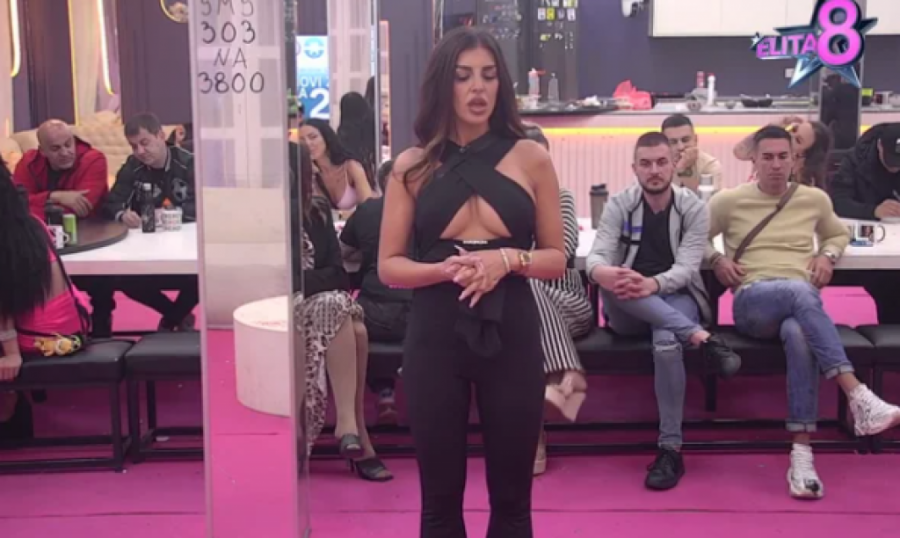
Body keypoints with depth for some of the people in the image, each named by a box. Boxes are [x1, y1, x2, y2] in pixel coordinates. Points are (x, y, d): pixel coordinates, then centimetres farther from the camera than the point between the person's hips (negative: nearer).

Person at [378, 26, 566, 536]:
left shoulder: (530, 158, 3)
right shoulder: (412, 166, 3)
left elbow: (557, 258, 6)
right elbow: (389, 265, 3)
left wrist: (508, 259, -14)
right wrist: (444, 270, -16)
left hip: (512, 334, 0)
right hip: (435, 336, 0)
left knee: (511, 495, 10)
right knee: (440, 495, 10)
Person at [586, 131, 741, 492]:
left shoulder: (693, 208, -2)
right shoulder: (619, 205, 0)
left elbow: (686, 268, -14)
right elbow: (596, 257, -11)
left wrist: (652, 284, -37)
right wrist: (603, 273, -38)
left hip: (676, 298, -1)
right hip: (629, 311, 1)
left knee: (666, 340, -37)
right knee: (613, 283, -34)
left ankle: (671, 450, -30)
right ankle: (702, 338, -41)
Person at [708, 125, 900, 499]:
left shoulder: (815, 199, 18)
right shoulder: (729, 200, 10)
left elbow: (838, 233, 35)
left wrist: (828, 255, 13)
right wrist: (716, 259, 0)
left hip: (802, 303, 2)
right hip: (752, 303, -2)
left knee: (799, 335, -39)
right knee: (800, 291, -40)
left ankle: (802, 456, -42)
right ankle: (858, 397, -48)